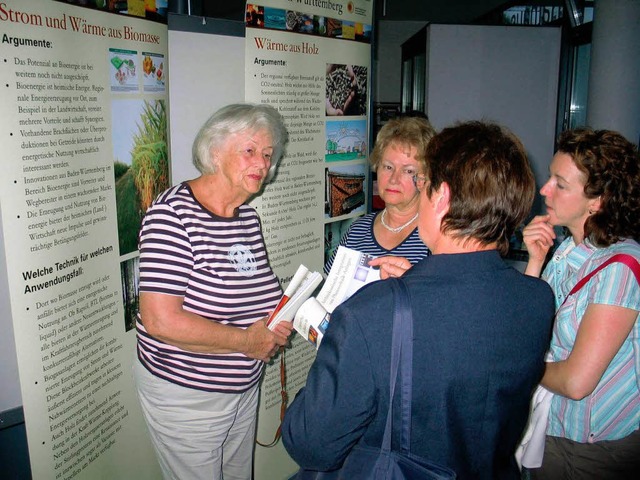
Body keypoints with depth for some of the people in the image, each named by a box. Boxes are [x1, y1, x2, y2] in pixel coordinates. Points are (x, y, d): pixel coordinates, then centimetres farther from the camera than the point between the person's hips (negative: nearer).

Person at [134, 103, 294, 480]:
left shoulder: (249, 218, 3)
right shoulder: (173, 214, -22)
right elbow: (160, 320, -29)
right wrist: (246, 341, -20)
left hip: (244, 387, 8)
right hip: (185, 395, -7)